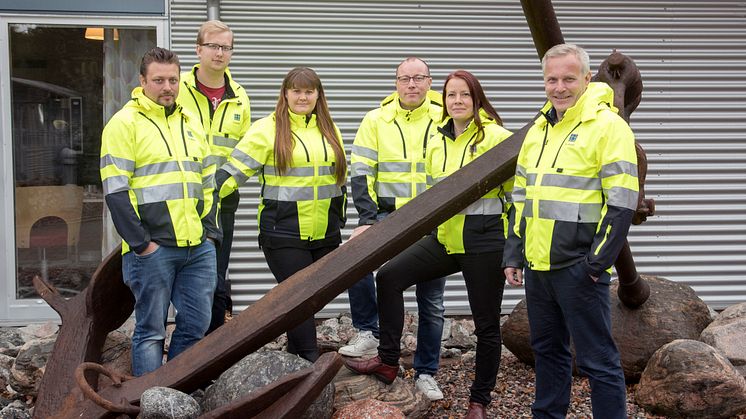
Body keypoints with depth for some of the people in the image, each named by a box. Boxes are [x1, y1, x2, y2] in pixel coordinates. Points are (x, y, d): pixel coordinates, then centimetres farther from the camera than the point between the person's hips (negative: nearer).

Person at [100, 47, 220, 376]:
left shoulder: (190, 124, 17)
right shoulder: (124, 124, -3)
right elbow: (115, 191, -9)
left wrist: (210, 232, 11)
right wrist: (141, 243, -14)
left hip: (199, 248, 6)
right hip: (152, 249, -6)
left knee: (196, 325, 9)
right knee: (151, 330, 1)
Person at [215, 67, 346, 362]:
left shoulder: (330, 131, 13)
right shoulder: (267, 129, -5)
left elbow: (341, 180, 22)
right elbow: (234, 169, -8)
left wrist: (340, 222, 21)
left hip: (325, 234, 6)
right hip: (284, 233, -5)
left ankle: (294, 358, 24)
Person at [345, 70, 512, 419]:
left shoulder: (496, 136, -10)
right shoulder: (436, 140, 11)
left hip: (483, 240, -6)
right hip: (444, 236, 6)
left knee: (486, 324, 5)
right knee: (389, 276, -5)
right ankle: (388, 361, 7)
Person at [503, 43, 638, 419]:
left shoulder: (608, 126, -9)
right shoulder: (538, 130, 15)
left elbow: (622, 203, -14)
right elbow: (521, 198, 21)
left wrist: (597, 262, -17)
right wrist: (513, 255, 14)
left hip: (579, 268, -8)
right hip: (537, 266, 8)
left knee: (597, 359, -2)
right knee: (547, 350, 19)